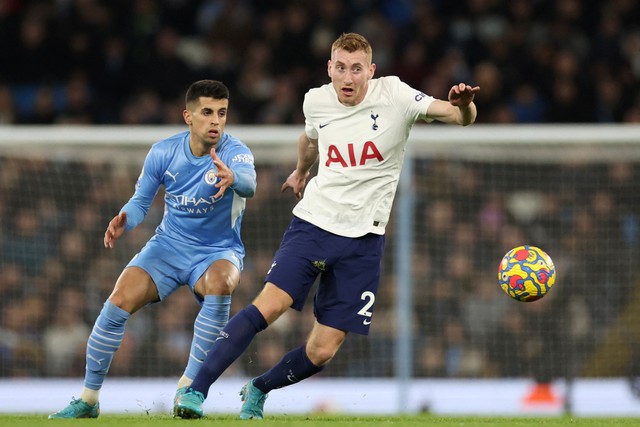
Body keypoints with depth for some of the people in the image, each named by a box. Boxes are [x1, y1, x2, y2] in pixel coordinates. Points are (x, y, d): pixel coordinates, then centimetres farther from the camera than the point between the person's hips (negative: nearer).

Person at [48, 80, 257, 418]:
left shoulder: (235, 152, -19)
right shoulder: (163, 152, -6)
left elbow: (249, 184, -42)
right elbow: (141, 201, 4)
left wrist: (233, 178, -66)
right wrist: (124, 221, -19)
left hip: (218, 252, -3)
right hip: (168, 246, 3)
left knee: (220, 284, -38)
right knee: (118, 303, -17)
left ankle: (188, 388, -26)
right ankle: (88, 400, 0)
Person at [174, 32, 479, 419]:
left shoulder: (394, 95, -9)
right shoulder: (316, 101, 1)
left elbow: (461, 117, -15)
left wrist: (464, 105, -39)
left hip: (363, 239, -1)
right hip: (313, 222, 1)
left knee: (322, 352, -3)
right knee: (270, 304, -22)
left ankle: (258, 391, 24)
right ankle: (196, 391, -19)